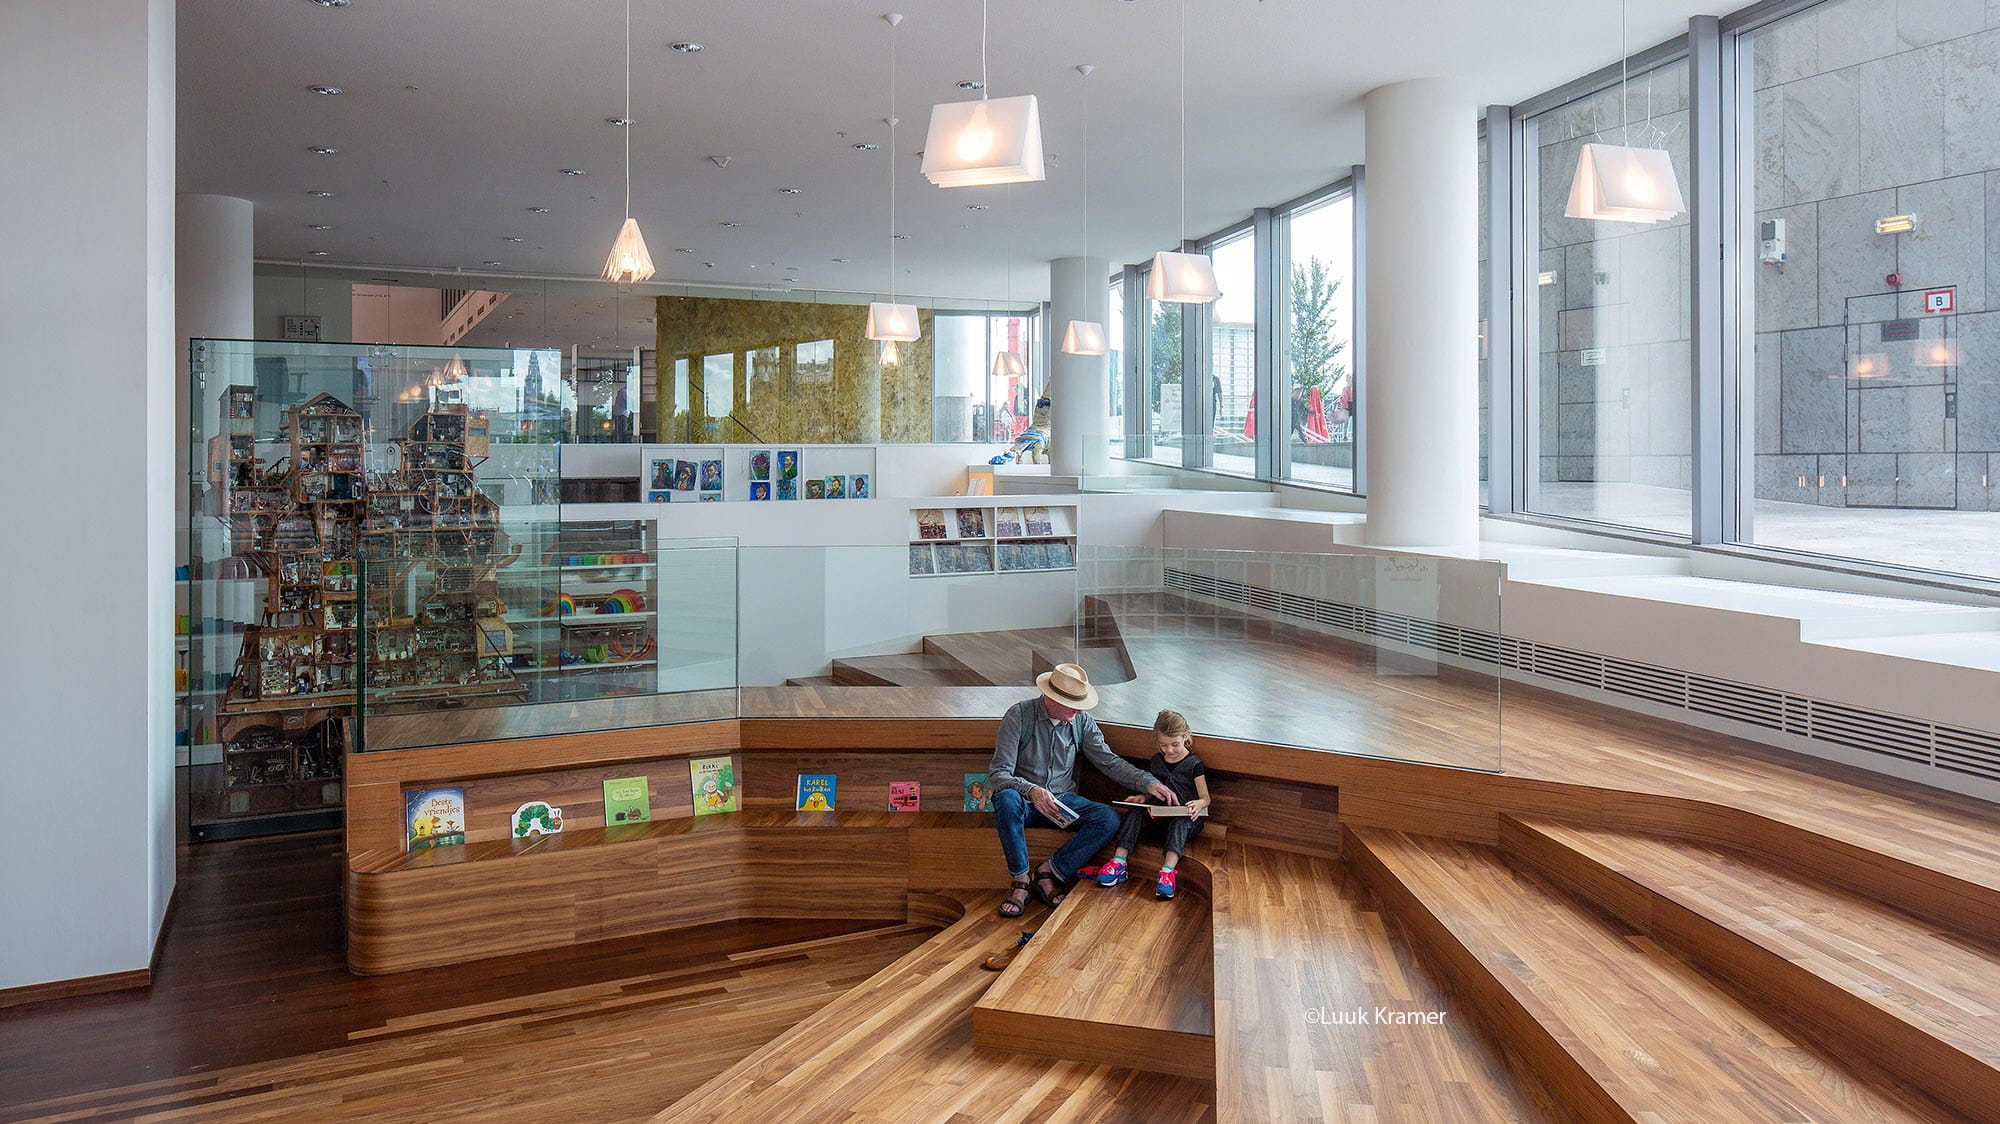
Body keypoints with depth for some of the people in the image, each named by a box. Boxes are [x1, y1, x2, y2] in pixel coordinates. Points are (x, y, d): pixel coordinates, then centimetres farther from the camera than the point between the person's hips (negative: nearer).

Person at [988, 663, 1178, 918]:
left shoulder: (1082, 721, 1)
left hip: (1063, 800, 4)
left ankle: (1048, 872, -18)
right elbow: (998, 772, -17)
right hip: (1026, 800, -4)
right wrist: (1032, 791, -35)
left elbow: (1109, 762, 5)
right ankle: (1020, 881, -26)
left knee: (1109, 820, -23)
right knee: (1006, 799, -39)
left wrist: (1148, 783, -10)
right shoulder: (1019, 715, -13)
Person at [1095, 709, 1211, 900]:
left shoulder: (1194, 764, -3)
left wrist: (1199, 803, -27)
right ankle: (1119, 862, -36)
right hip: (1160, 816, 4)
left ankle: (1168, 870, -58)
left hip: (1188, 819, -4)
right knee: (1135, 810, -22)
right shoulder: (1155, 761, 10)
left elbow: (1206, 797, -4)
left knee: (1180, 820, -37)